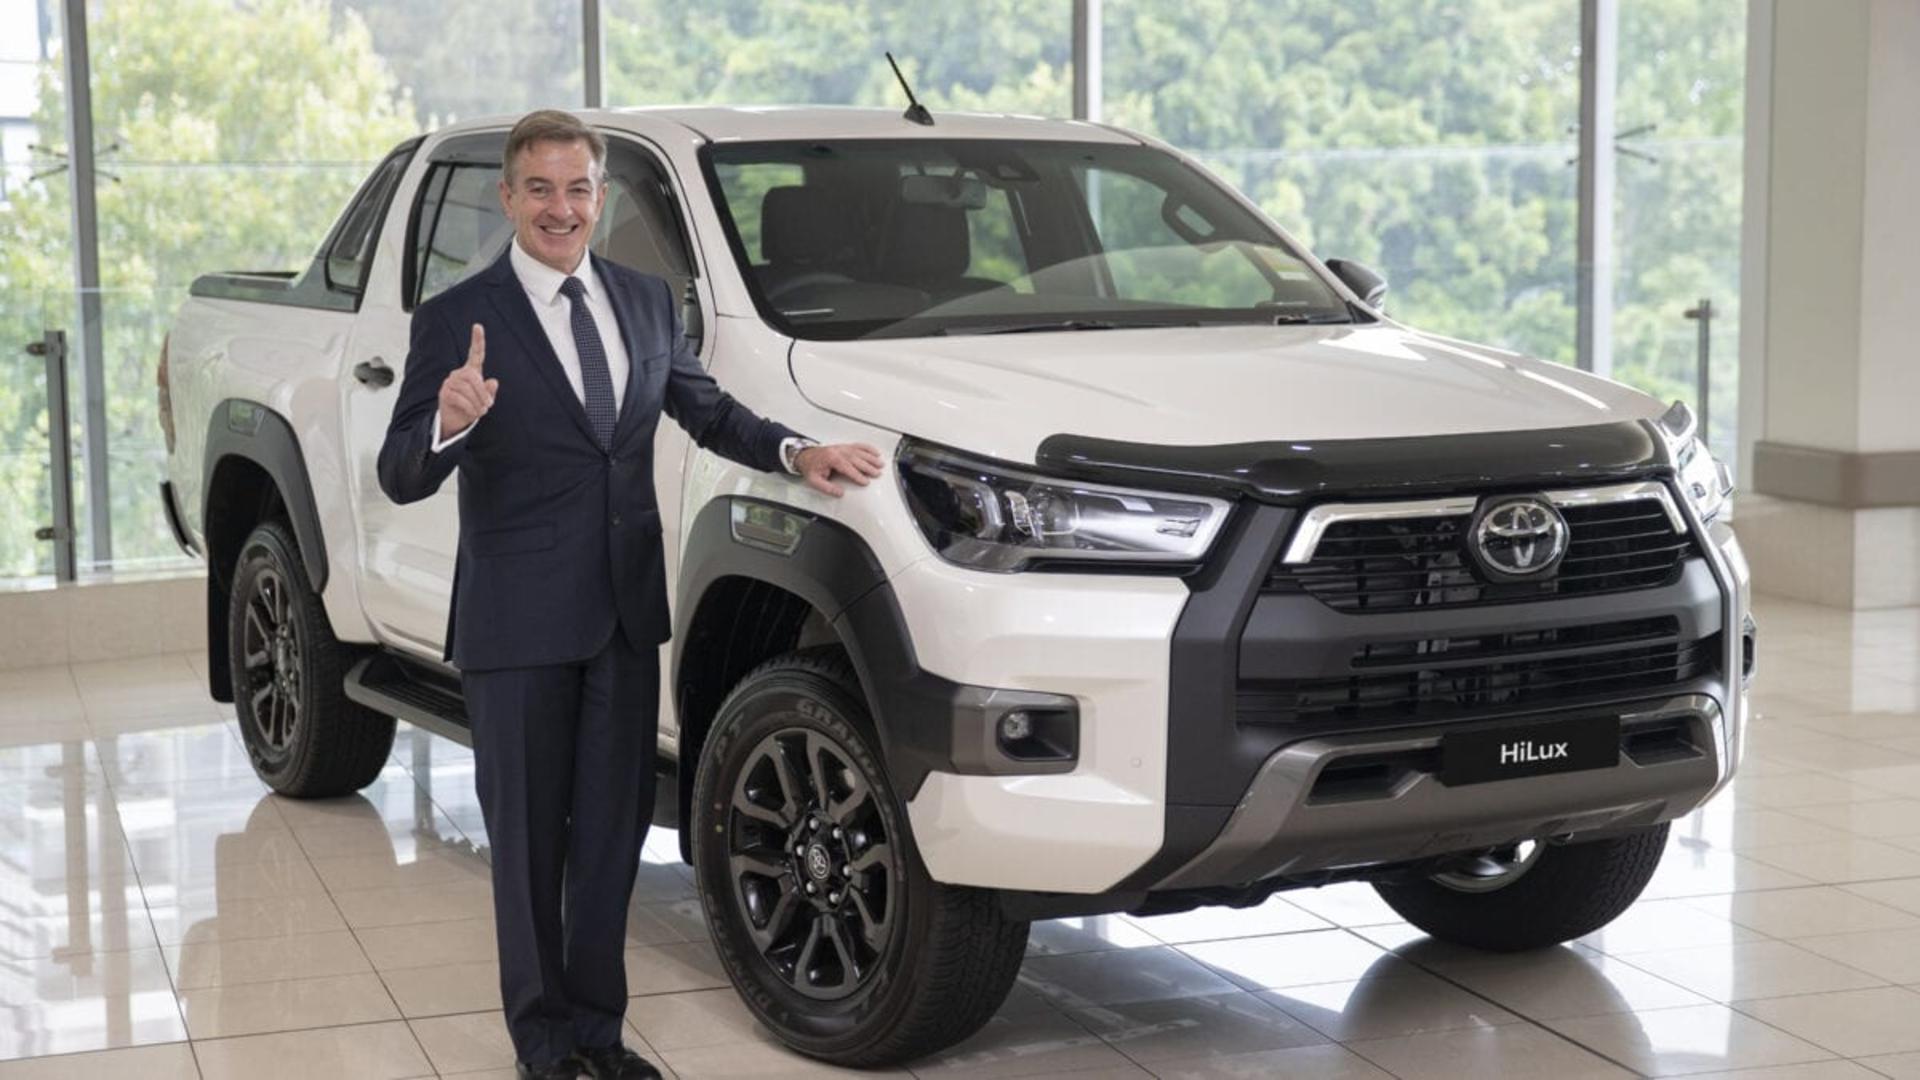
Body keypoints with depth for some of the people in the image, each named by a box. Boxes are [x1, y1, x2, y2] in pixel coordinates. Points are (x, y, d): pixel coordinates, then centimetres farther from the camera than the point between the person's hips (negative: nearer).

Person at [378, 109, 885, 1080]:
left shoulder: (646, 301, 7)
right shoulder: (456, 320, -9)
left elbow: (707, 410, 18)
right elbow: (400, 479, -12)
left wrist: (797, 451, 1)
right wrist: (450, 423, -34)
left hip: (626, 612, 5)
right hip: (517, 624, -5)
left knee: (613, 827, 13)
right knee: (528, 834, 8)